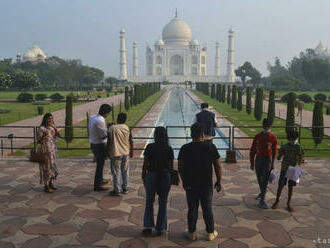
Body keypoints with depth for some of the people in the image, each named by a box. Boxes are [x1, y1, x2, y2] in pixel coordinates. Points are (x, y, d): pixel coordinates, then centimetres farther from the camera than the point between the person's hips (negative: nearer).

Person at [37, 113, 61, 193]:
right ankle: (46, 187, 7)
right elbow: (38, 140, -7)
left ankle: (51, 183, 28)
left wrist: (54, 127, -7)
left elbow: (59, 135, 3)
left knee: (53, 166, 13)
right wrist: (43, 138, -25)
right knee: (47, 167, -3)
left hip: (53, 149, 7)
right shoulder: (42, 128, -9)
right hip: (46, 149, -7)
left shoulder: (52, 127, 11)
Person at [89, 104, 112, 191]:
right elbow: (103, 135, -20)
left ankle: (100, 180, 39)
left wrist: (107, 126, 9)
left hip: (93, 144, 10)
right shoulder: (100, 121, -23)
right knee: (100, 165, 0)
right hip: (100, 145, -10)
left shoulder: (93, 117, 6)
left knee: (100, 163, 24)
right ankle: (97, 186, 7)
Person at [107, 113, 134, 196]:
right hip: (126, 153, 4)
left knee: (116, 172, 4)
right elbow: (131, 141, 5)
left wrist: (108, 152, 3)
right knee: (125, 171, 15)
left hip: (116, 153, -4)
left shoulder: (112, 128, -11)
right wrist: (131, 151, 17)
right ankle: (125, 188, 22)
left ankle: (117, 190, 9)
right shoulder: (127, 128, 0)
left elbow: (109, 142, -9)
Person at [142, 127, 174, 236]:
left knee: (149, 201, 16)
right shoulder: (169, 149, -7)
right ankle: (160, 228, 18)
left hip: (151, 175, 0)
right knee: (163, 202, 13)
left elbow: (145, 164, -5)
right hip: (165, 176, 0)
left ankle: (148, 226, 12)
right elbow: (170, 166, -6)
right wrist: (170, 177, 10)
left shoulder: (149, 147, -8)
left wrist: (143, 177, 7)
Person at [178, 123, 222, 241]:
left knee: (192, 209, 11)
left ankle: (192, 233, 21)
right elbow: (218, 167, -4)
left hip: (190, 185, 0)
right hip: (207, 185, 0)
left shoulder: (185, 149, -7)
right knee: (207, 209, 12)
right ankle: (211, 233, 22)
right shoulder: (211, 147, -7)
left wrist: (184, 181, 12)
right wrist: (219, 181, 7)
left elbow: (180, 168, -2)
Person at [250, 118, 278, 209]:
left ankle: (262, 201, -5)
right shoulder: (257, 136, -2)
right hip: (258, 158, 3)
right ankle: (262, 192, 44)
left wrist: (272, 163, 7)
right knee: (259, 178, 17)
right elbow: (252, 150, 3)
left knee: (265, 180, -8)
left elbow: (274, 151, 3)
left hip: (268, 159, -3)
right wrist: (252, 163, 3)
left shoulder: (273, 138, -7)